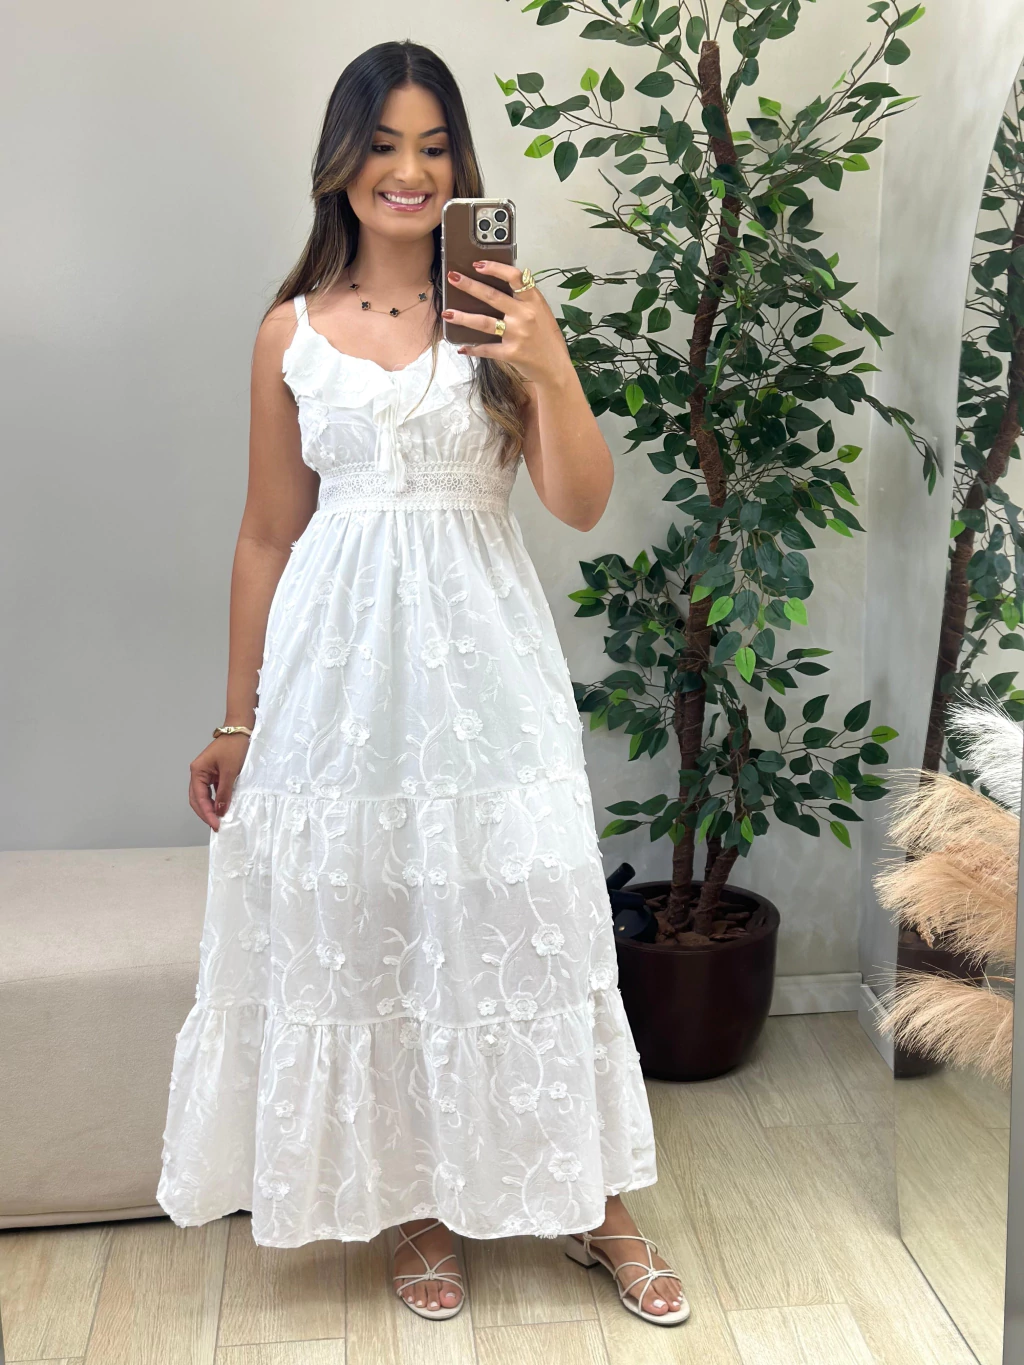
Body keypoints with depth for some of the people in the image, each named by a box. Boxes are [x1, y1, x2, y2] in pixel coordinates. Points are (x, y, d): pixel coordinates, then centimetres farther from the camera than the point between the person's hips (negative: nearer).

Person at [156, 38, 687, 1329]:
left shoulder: (501, 313, 3)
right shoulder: (293, 330, 5)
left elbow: (582, 505, -4)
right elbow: (267, 533, 8)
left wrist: (552, 368, -21)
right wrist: (237, 720, 8)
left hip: (482, 652, -1)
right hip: (341, 655, 1)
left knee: (519, 918, 4)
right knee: (361, 928, 8)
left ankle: (593, 1205, 22)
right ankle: (417, 1203, 28)